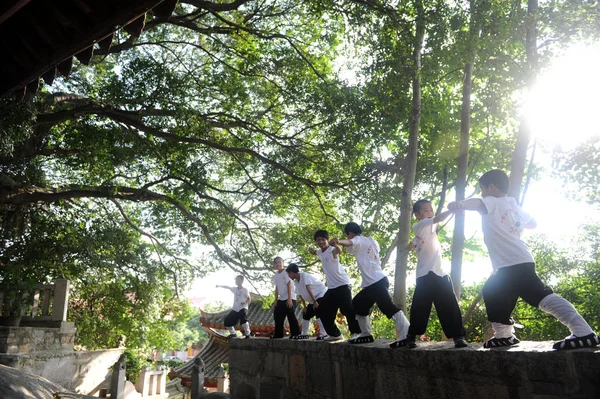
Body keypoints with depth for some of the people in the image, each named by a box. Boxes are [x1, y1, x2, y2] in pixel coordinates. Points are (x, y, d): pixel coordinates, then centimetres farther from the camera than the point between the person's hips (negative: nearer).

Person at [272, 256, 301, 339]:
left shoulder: (286, 272, -12)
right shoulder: (276, 274, 10)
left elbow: (289, 286, -16)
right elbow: (277, 288, 14)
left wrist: (289, 299, -21)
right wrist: (276, 300, 10)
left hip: (289, 298, -8)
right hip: (281, 299, 8)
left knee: (291, 316, -10)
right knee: (278, 316, 10)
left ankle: (296, 334, -4)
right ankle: (278, 334, 19)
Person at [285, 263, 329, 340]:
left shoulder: (304, 276, -22)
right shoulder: (296, 281, 4)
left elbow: (308, 289, -28)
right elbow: (301, 295, 8)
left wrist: (314, 301, -32)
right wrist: (304, 306, 7)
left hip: (321, 295, -10)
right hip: (313, 300, 10)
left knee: (319, 314, -25)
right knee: (306, 315, 13)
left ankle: (324, 334, -25)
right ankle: (304, 334, 25)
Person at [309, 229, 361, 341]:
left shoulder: (332, 251, -15)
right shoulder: (319, 252, 9)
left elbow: (339, 250, -44)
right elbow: (314, 252, 38)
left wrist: (335, 245, -64)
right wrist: (312, 250, 17)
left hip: (343, 284, -8)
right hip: (331, 287, 8)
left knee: (347, 309, -18)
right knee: (324, 312, 10)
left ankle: (357, 332, -9)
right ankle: (334, 334, 23)